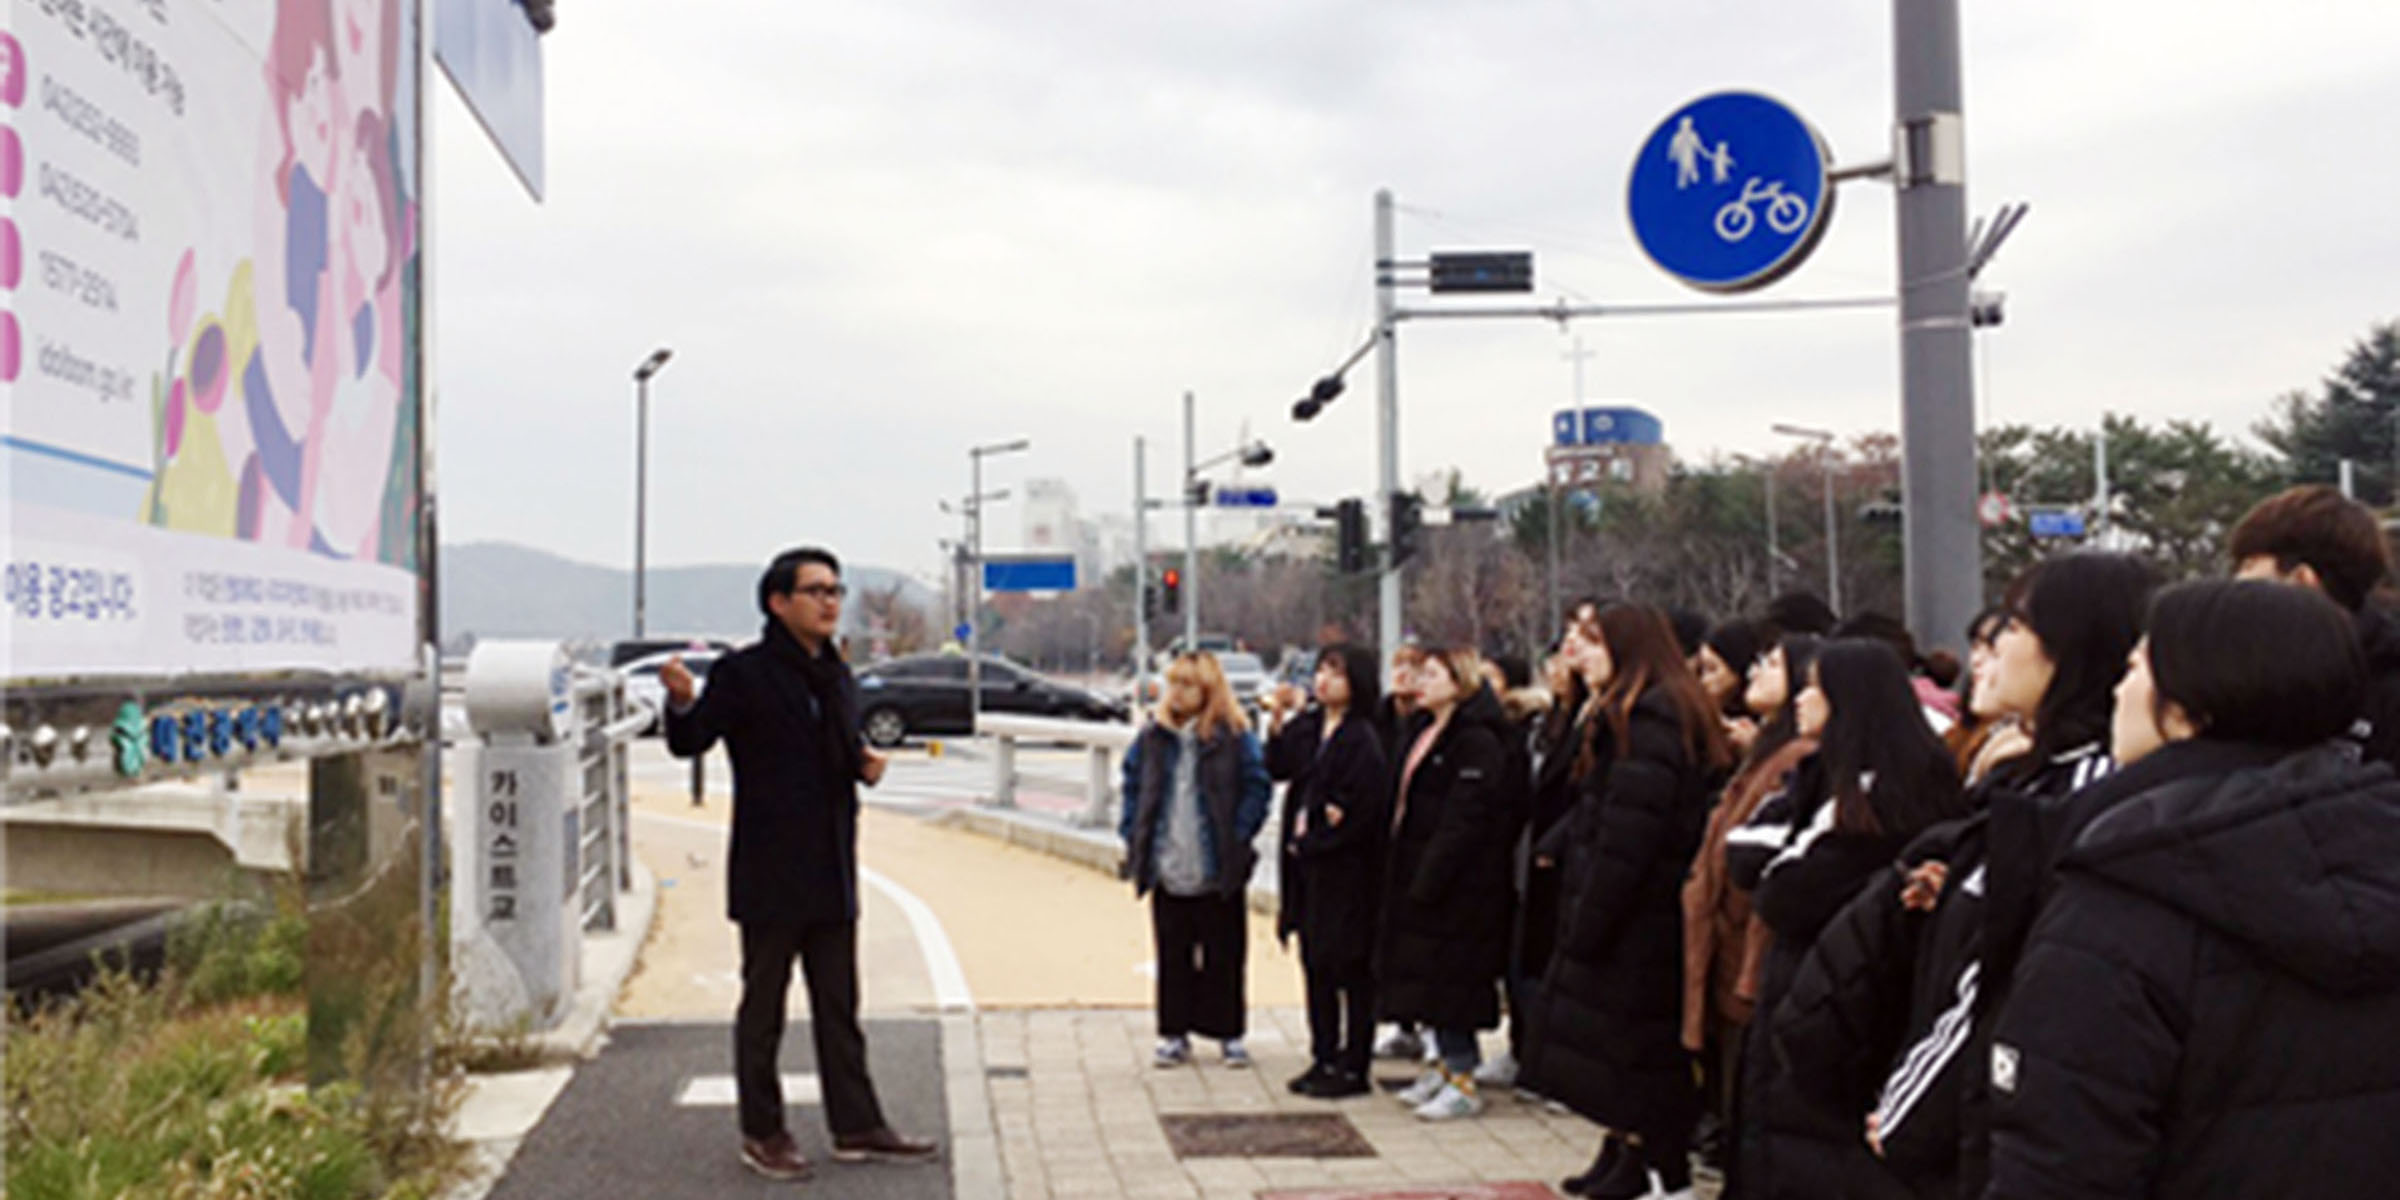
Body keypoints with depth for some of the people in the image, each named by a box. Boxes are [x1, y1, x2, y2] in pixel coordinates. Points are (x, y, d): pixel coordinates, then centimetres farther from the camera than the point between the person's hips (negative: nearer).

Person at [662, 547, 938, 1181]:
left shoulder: (837, 676, 13)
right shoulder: (744, 673, -9)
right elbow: (690, 742, -14)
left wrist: (865, 765, 2)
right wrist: (683, 703, -35)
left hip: (831, 870, 7)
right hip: (770, 872, -7)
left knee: (839, 1007, 12)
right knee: (764, 1005, 5)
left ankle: (856, 1127, 20)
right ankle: (762, 1133, 16)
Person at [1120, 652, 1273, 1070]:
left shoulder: (1234, 738, -5)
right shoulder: (1153, 737, 7)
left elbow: (1258, 788, -3)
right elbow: (1132, 787, 15)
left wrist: (1238, 838, -9)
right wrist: (1133, 835, 6)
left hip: (1219, 870, -3)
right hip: (1167, 870, 3)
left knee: (1223, 956, 6)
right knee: (1172, 956, 9)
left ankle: (1229, 1033, 17)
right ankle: (1174, 1034, 18)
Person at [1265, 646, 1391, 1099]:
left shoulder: (1362, 740, -14)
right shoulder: (1307, 726, 9)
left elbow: (1359, 811, -18)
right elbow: (1276, 769, 7)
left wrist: (1311, 840, -11)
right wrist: (1277, 722, -5)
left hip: (1345, 869, -8)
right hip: (1306, 863, 8)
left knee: (1349, 969, 0)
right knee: (1315, 964, 14)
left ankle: (1353, 1067, 7)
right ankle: (1324, 1058, 24)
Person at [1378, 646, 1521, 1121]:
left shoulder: (1477, 741, -15)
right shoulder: (1426, 733, 15)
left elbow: (1464, 821, -20)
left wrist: (1428, 881, -22)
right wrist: (1406, 880, 13)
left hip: (1459, 883, -9)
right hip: (1420, 878, 9)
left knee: (1450, 978, -5)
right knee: (1428, 975, 13)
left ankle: (1463, 1080, 3)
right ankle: (1446, 1066, 24)